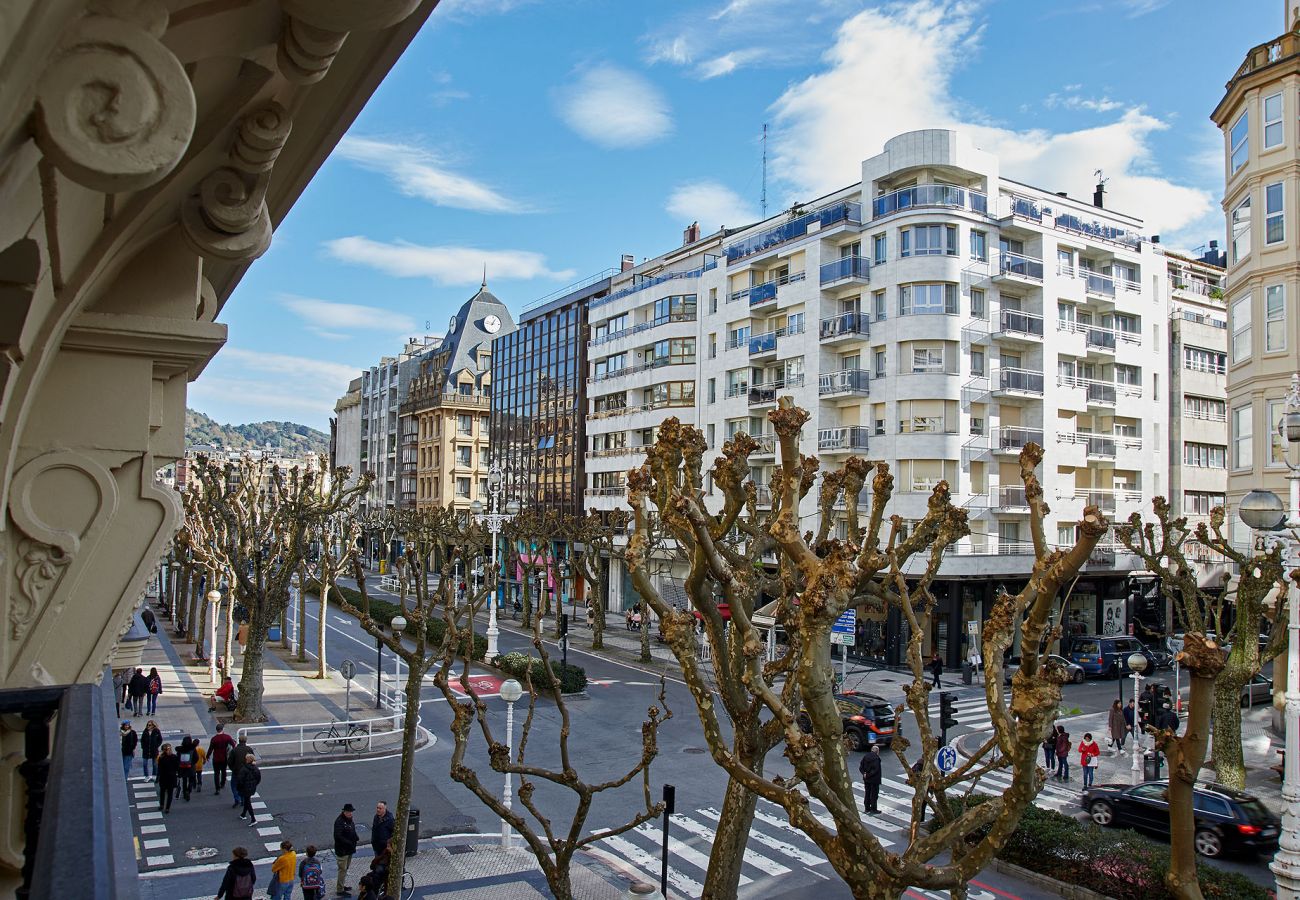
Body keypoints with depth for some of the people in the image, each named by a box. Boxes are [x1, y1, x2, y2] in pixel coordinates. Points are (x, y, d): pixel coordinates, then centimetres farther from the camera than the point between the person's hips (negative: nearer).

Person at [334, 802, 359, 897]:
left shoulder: (349, 819, 8)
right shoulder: (339, 821, -21)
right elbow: (338, 836, -27)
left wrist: (355, 837, 2)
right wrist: (349, 842, -28)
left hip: (349, 849, 9)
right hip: (342, 850, -9)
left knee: (345, 868, 21)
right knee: (342, 869, -3)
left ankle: (342, 885, 35)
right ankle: (340, 890, 6)